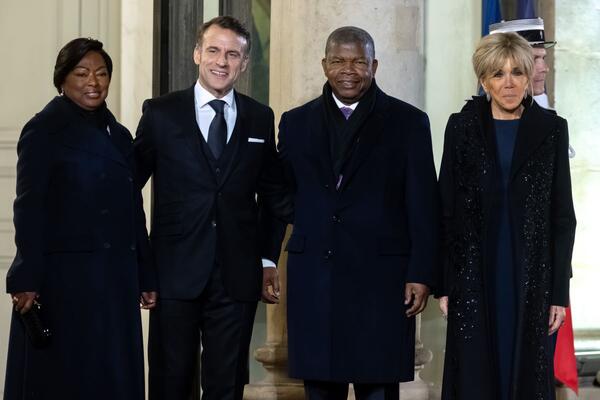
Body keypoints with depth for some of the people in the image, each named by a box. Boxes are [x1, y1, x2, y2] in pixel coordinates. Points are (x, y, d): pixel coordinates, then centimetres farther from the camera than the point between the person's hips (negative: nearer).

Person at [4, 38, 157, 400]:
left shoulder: (120, 135, 15)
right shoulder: (44, 131, -4)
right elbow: (29, 210, -10)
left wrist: (146, 278, 14)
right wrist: (26, 281, -16)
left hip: (115, 280, 6)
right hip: (62, 278, -6)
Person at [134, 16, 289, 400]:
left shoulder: (261, 119, 8)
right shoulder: (161, 113, 2)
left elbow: (273, 193, 15)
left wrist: (268, 260, 9)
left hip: (237, 277, 2)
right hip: (176, 272, -2)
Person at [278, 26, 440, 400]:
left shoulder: (408, 121, 3)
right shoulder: (296, 122, 12)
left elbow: (423, 205, 0)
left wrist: (421, 274, -5)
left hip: (381, 279, -3)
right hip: (313, 278, 3)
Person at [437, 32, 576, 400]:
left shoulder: (552, 129, 2)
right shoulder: (462, 127, 2)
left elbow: (563, 216, 2)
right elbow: (446, 209, 4)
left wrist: (560, 291, -2)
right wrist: (444, 284, 0)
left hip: (532, 279, 0)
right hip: (474, 277, 0)